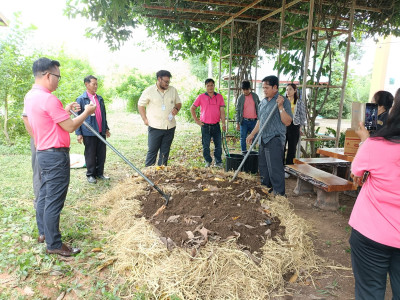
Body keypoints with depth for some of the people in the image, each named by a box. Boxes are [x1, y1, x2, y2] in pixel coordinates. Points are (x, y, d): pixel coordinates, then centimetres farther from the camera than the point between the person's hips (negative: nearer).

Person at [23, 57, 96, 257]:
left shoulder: (30, 96, 10)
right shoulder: (48, 99, -21)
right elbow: (70, 127, -17)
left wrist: (66, 110, 14)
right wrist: (87, 112, -3)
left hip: (43, 153, 10)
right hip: (56, 156, -10)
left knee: (44, 194, 20)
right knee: (54, 200, -2)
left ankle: (44, 231, 36)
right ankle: (54, 245, 9)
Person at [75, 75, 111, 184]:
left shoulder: (100, 98, 12)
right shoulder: (81, 99, -4)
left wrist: (106, 128, 17)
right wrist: (78, 133, -9)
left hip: (101, 132, 5)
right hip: (89, 132, -5)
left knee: (101, 154, 10)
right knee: (90, 155, 5)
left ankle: (99, 173, 24)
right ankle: (90, 175, 19)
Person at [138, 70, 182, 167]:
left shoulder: (173, 90, 7)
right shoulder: (149, 91, -2)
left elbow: (178, 103, 17)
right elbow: (140, 105, 6)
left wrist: (176, 108, -6)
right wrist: (145, 119, -4)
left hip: (170, 126, 4)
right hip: (155, 127, -3)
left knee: (165, 151, 11)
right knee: (152, 150, 0)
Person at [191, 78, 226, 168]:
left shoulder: (219, 97, 6)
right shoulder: (201, 97, 2)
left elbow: (222, 111, 3)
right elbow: (192, 108, 8)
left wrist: (223, 123, -6)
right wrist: (196, 120, 1)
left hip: (216, 125, 1)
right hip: (205, 125, -1)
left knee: (218, 144, 3)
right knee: (206, 145, 5)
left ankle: (218, 162, 15)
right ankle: (208, 161, 20)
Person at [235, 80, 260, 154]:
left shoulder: (255, 96, 6)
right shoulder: (240, 98, 1)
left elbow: (259, 107, 13)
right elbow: (238, 111, 1)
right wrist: (237, 123, -5)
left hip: (254, 121, 1)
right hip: (244, 121, -1)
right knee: (243, 138, 2)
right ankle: (244, 153, 11)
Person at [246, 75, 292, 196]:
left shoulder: (283, 101, -9)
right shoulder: (263, 102, 14)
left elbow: (287, 122, -16)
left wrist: (280, 106, -23)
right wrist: (252, 134, 19)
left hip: (275, 140, -8)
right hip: (263, 139, 8)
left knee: (275, 168, -6)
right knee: (263, 166, 16)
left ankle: (279, 193, 5)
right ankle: (266, 187, 32)